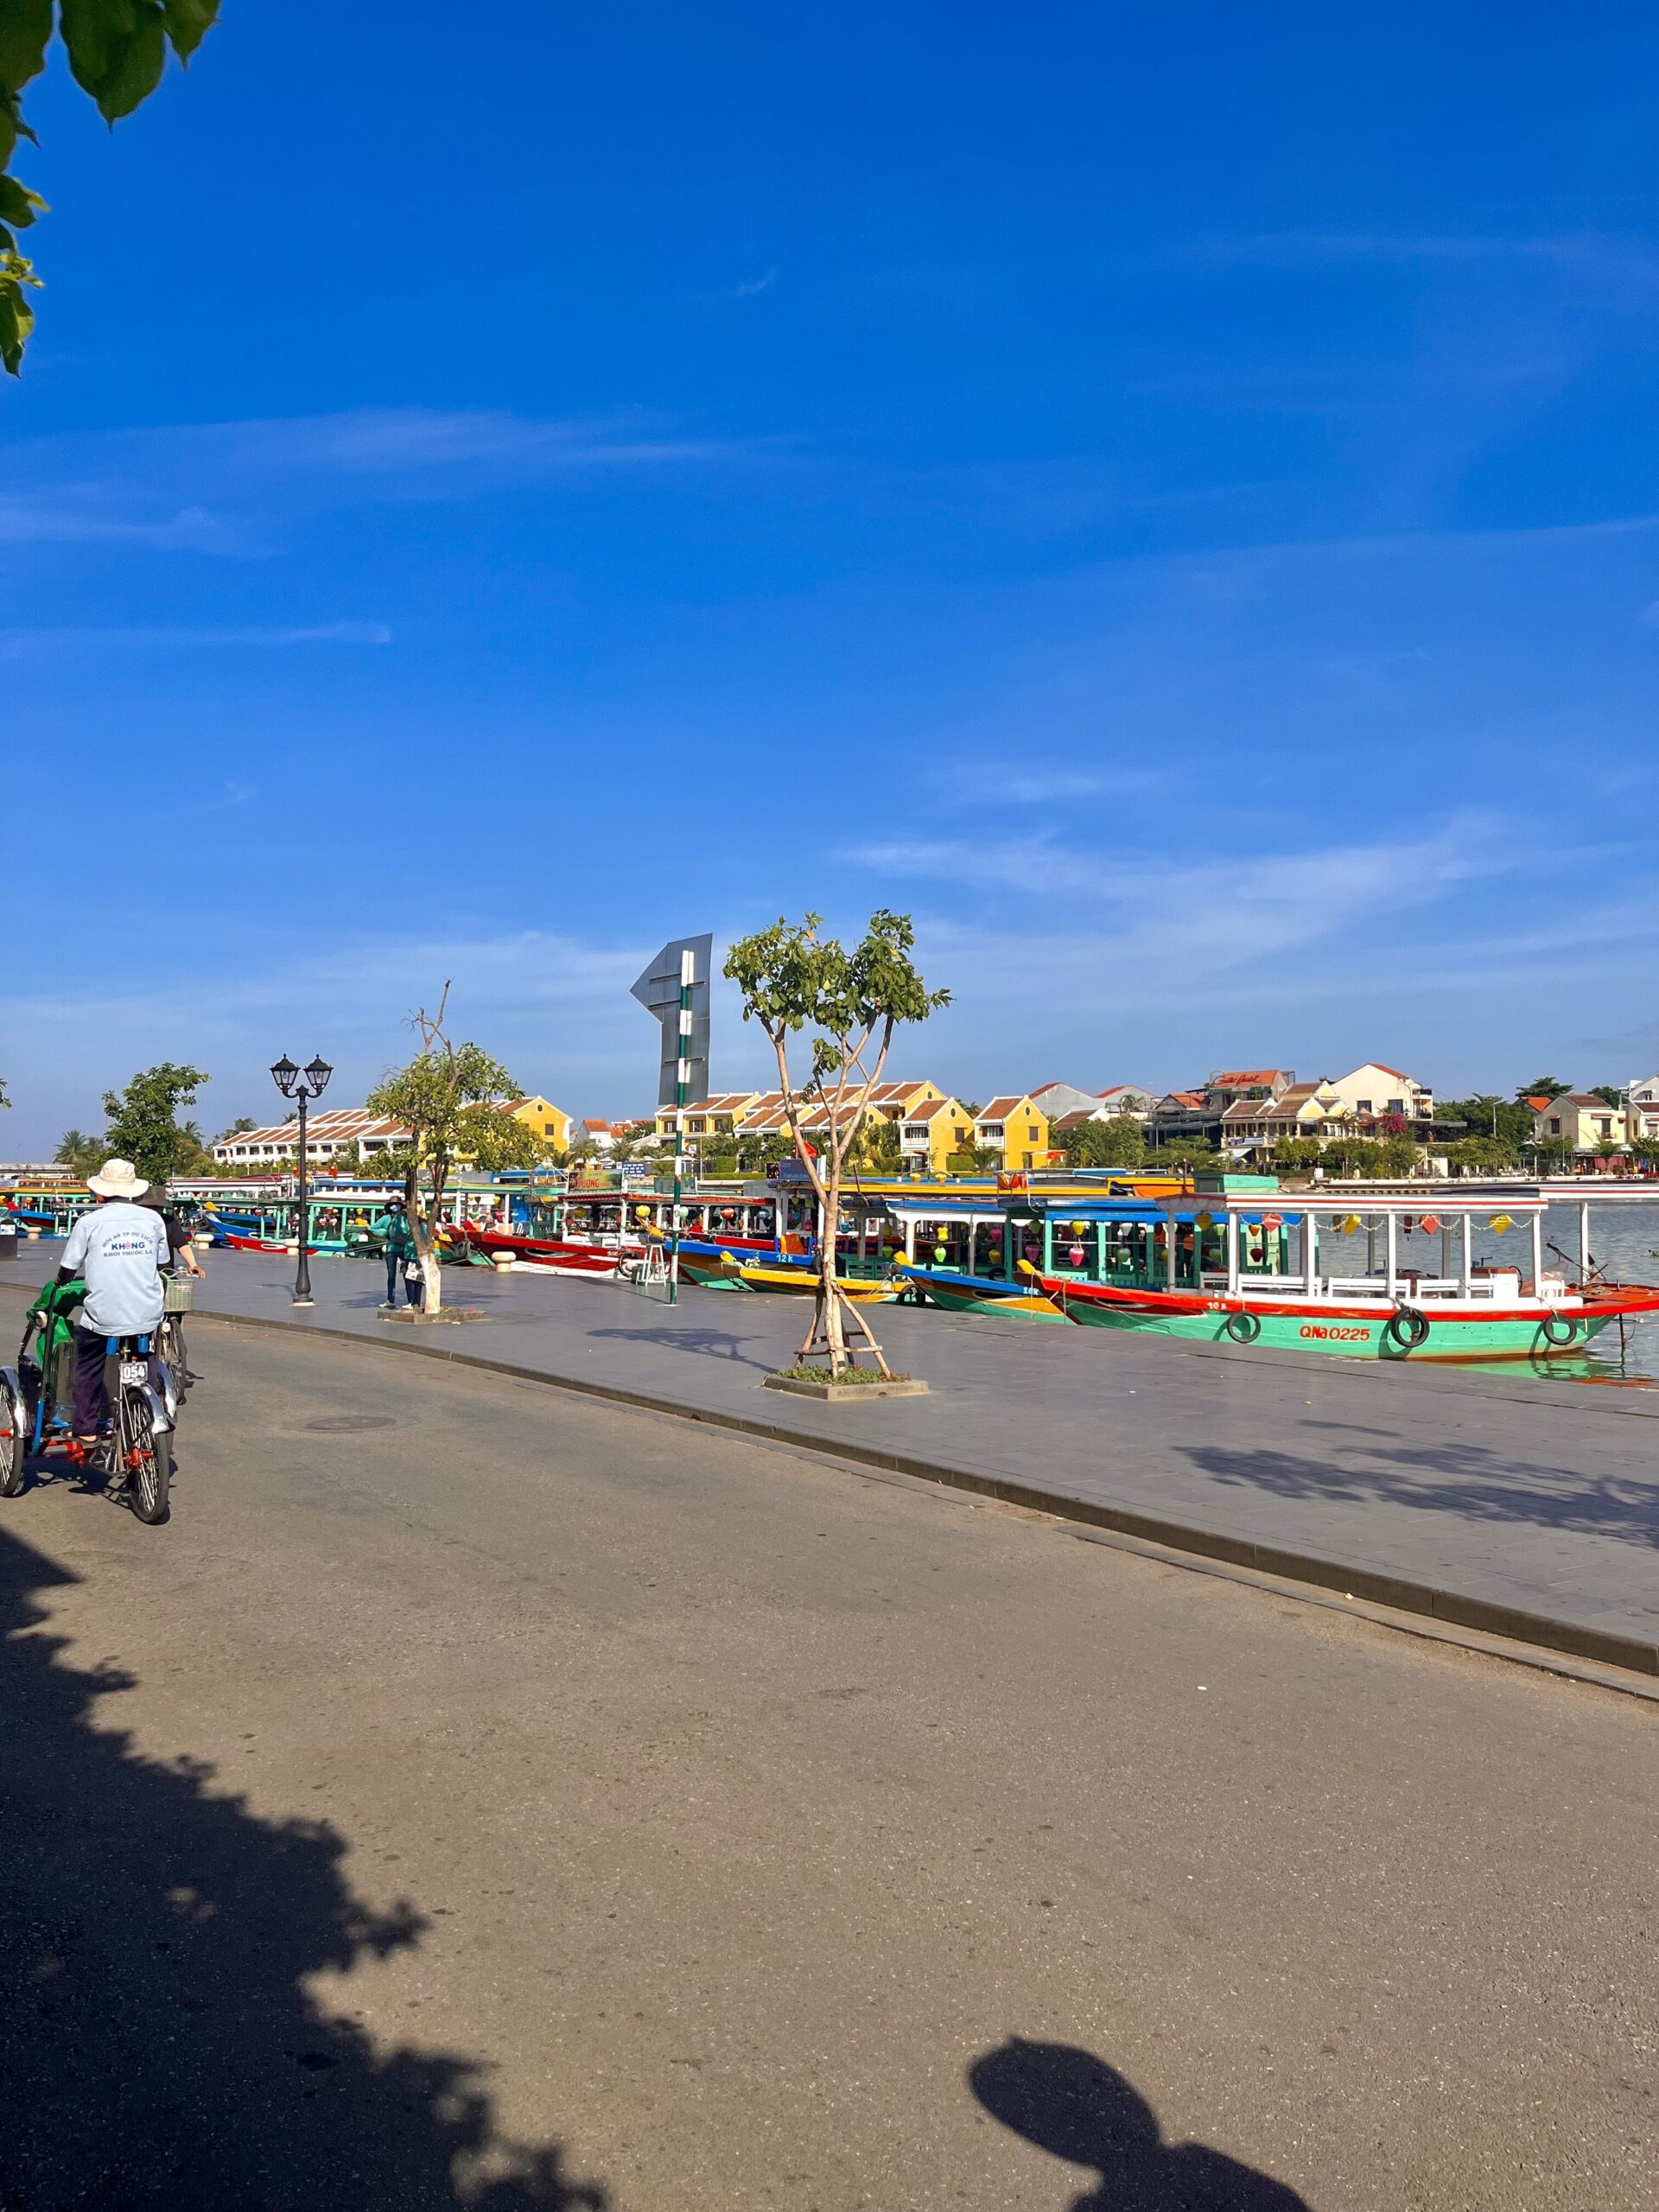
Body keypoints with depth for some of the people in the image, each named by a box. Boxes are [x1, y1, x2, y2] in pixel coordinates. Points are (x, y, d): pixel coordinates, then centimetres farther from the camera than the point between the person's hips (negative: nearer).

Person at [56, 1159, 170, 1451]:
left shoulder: (89, 1221, -4)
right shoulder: (153, 1218, 3)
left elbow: (68, 1268, 1)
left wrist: (62, 1281, 24)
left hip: (103, 1316, -2)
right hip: (147, 1316, 3)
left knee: (89, 1370, 18)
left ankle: (87, 1430, 19)